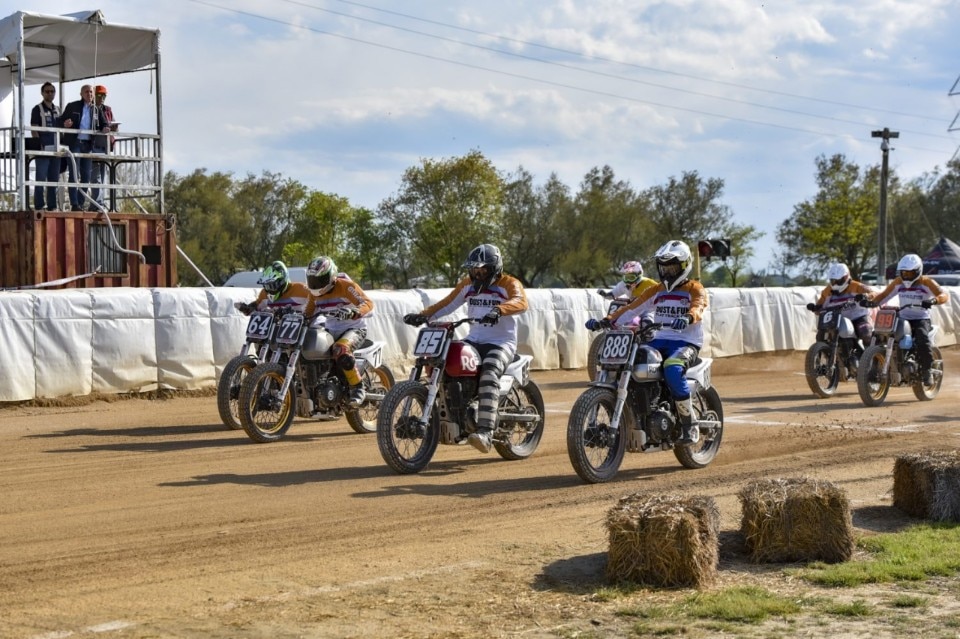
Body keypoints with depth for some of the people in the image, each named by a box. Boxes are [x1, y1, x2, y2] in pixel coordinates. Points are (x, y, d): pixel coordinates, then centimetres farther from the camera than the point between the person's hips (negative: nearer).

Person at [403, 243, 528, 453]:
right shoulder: (468, 284, 13)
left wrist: (498, 310, -47)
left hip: (502, 343, -7)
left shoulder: (509, 284, -6)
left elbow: (520, 302, -27)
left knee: (488, 374, -35)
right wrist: (422, 315, -5)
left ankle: (485, 432, -45)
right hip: (474, 341, 7)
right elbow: (447, 304, 13)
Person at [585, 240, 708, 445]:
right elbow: (632, 308, 9)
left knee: (672, 368, -38)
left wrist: (688, 317, -45)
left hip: (686, 342, -5)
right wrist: (606, 321, -6)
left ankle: (690, 425, -24)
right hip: (658, 341, 6)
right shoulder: (656, 291, 18)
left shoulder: (694, 289, 1)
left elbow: (698, 307, -21)